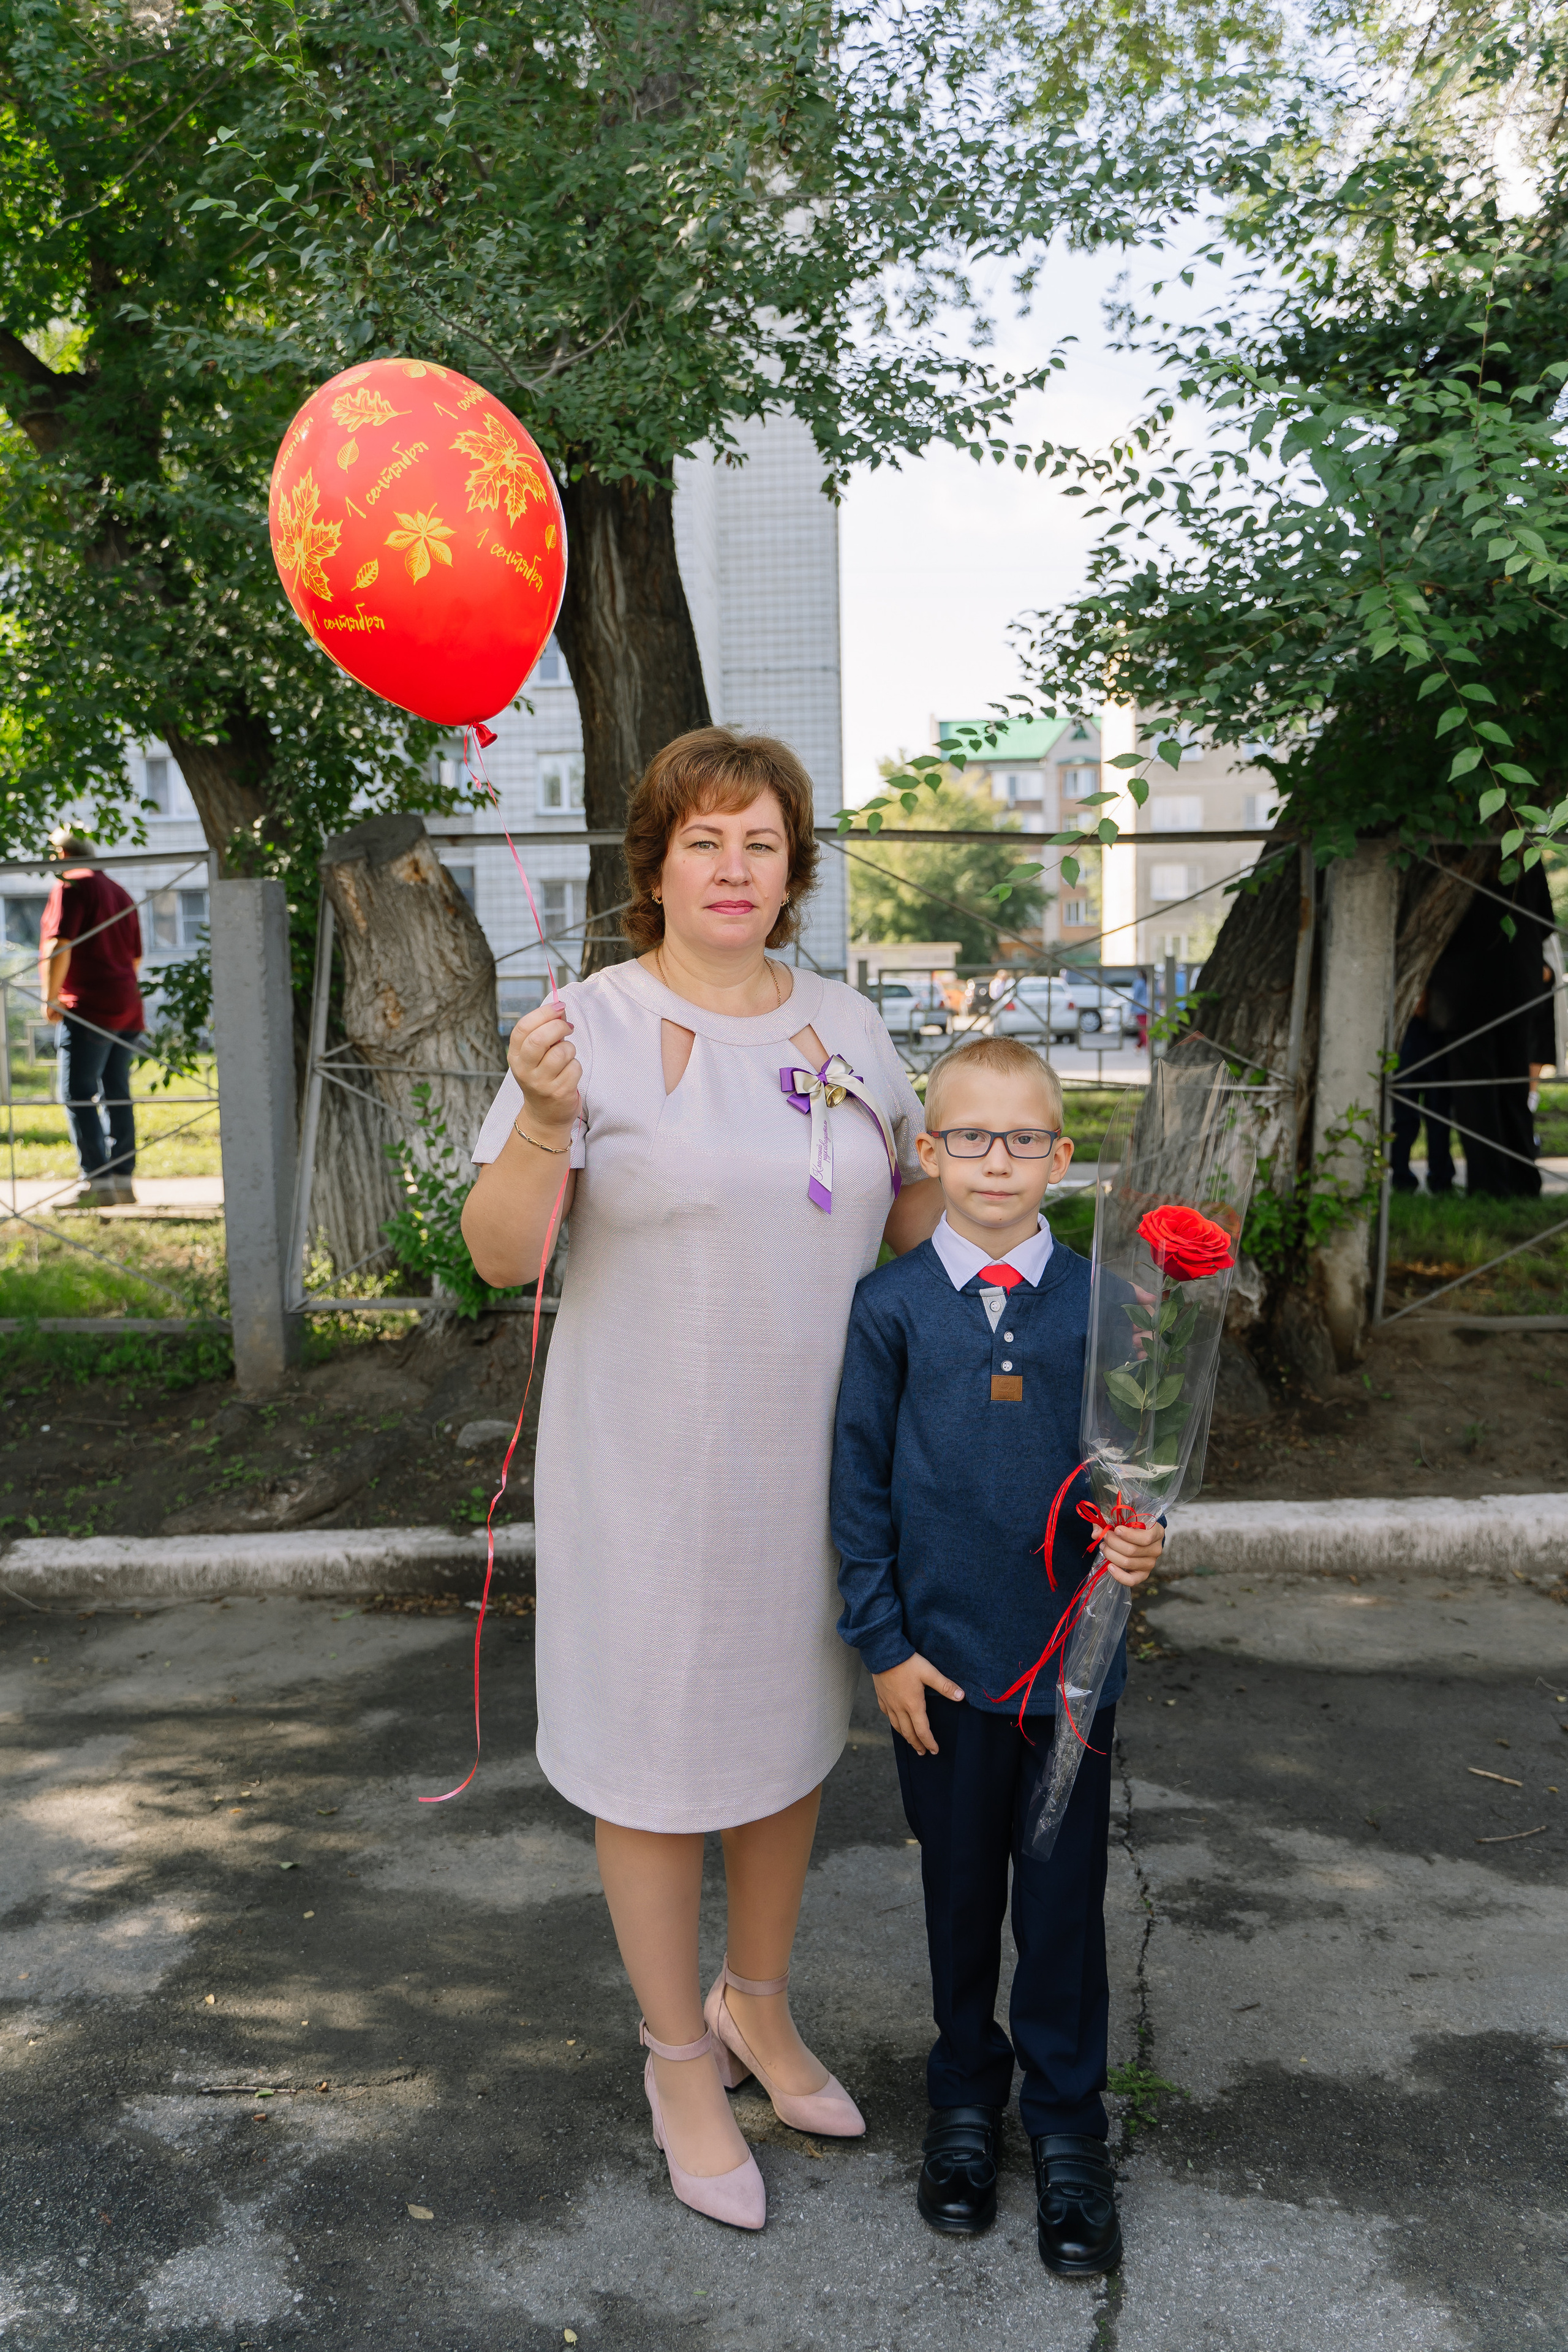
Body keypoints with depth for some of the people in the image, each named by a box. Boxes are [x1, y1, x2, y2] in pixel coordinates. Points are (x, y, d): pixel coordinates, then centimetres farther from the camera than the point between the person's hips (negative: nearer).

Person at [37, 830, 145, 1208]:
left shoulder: (71, 884, -5)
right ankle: (123, 1179, 9)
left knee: (77, 1095, -7)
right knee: (116, 1095, 10)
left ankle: (97, 1182, -14)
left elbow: (60, 945, -15)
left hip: (89, 1007, -8)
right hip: (128, 1007, 8)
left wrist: (51, 997, -9)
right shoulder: (120, 893, 20)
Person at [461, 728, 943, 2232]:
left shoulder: (845, 1026, 4)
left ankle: (756, 2005, 44)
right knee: (657, 1762, 9)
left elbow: (900, 1229, 13)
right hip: (651, 1469, -5)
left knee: (793, 1738, 19)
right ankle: (680, 2066, 32)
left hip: (812, 1459, 5)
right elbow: (501, 1254, -16)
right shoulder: (595, 1025, -12)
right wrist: (543, 1123, -32)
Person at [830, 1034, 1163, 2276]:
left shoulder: (1097, 1302, -3)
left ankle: (1067, 2122, 30)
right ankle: (966, 2098, 37)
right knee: (960, 1890, 15)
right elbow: (860, 1485, -2)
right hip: (945, 1658, 0)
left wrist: (1136, 1535, -16)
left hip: (1075, 1650, 1)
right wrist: (884, 1643, -4)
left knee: (1066, 1893, 10)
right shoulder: (891, 1307, -5)